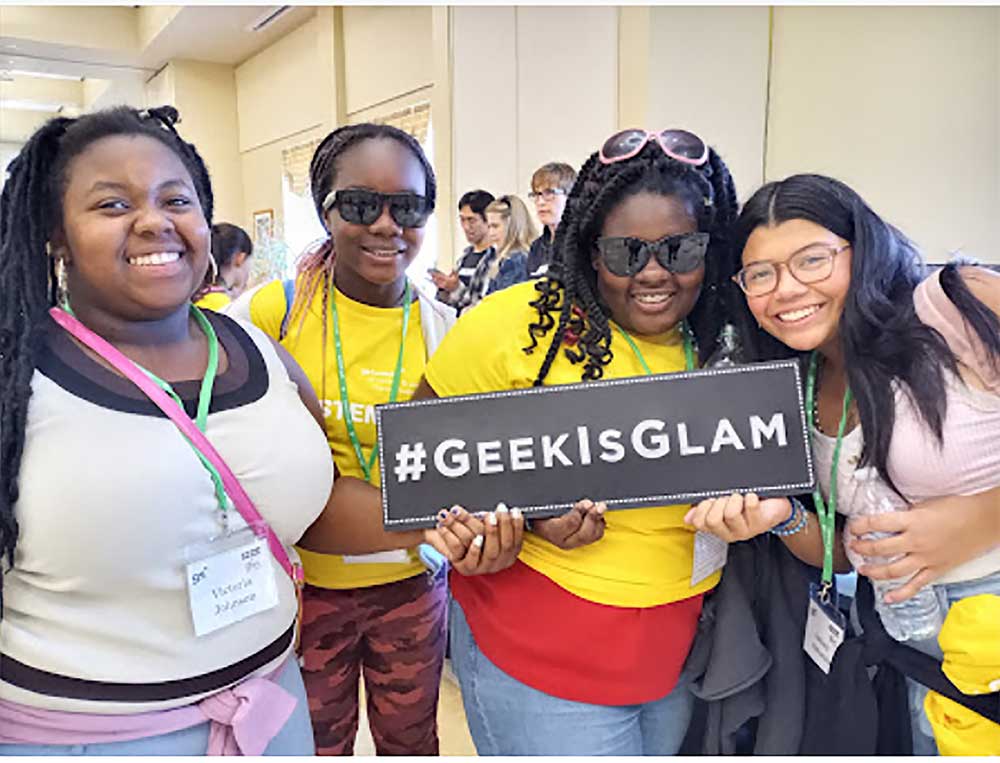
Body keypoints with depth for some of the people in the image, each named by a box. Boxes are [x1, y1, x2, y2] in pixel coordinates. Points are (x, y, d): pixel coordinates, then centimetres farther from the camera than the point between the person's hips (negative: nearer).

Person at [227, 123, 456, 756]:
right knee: (315, 747, 21)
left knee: (410, 740, 22)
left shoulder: (445, 329, -5)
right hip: (302, 584, -1)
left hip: (413, 584, 2)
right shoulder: (268, 312, -12)